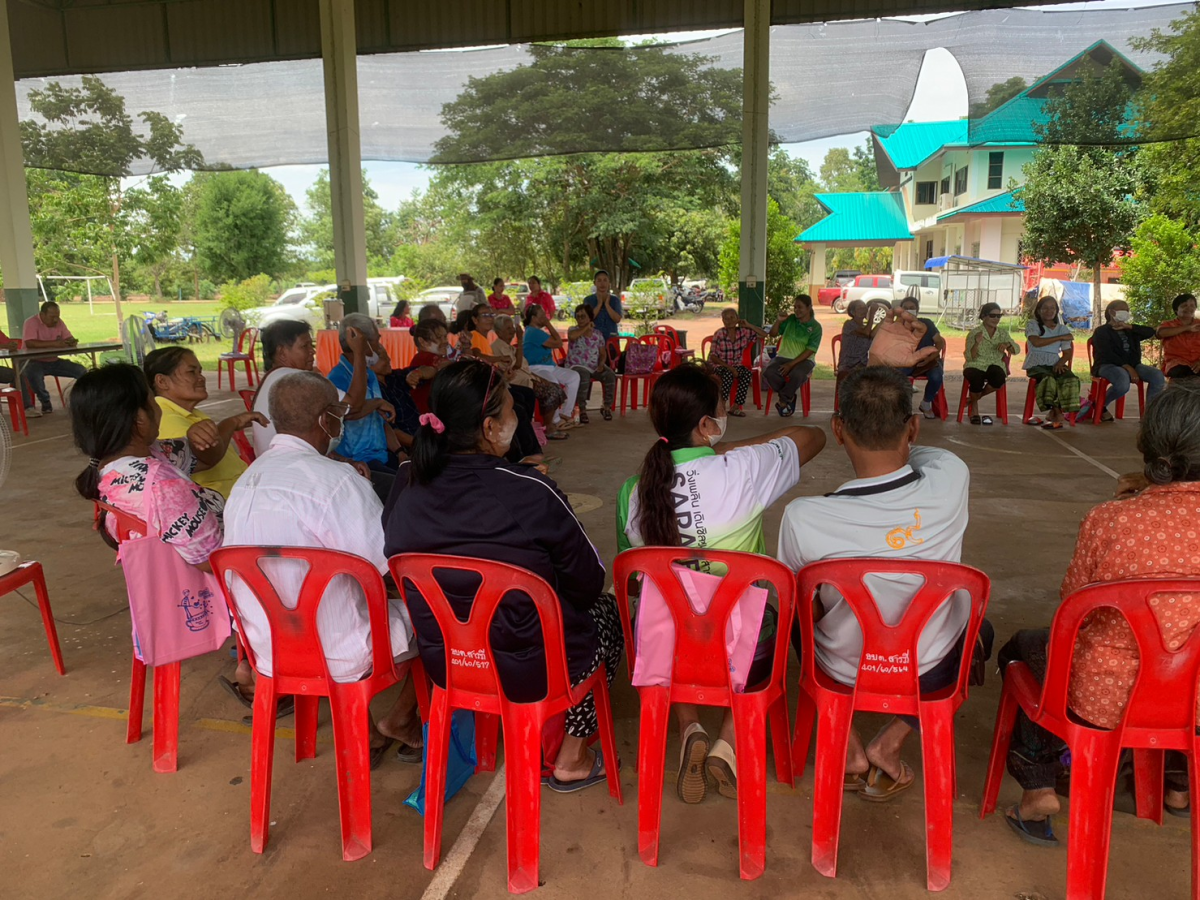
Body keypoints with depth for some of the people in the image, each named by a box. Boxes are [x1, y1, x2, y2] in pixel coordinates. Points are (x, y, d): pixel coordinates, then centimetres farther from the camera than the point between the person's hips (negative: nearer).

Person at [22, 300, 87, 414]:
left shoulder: (59, 322, 3)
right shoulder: (31, 322, -17)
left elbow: (70, 339, 4)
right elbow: (29, 343, -31)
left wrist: (72, 342, -23)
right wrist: (54, 343, -40)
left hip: (54, 361, 6)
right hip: (36, 362, -6)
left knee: (82, 371, -11)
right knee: (33, 374, -39)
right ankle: (45, 402, -15)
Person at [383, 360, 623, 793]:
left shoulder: (407, 484, -11)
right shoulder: (531, 493, -25)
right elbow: (588, 581, -12)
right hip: (533, 671, -5)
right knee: (608, 607, 25)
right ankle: (571, 759, 27)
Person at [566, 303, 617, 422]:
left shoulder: (597, 334, 11)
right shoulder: (572, 330, 1)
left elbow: (603, 353, 13)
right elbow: (572, 336, -26)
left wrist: (601, 364, -8)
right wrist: (586, 327, -14)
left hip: (595, 367, 4)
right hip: (577, 366, -4)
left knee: (610, 375, -23)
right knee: (584, 377, -37)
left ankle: (607, 406, -6)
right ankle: (582, 410, -25)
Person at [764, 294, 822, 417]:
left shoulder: (815, 327, -5)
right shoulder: (790, 319, 5)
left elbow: (810, 351, -12)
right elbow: (773, 334, 7)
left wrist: (791, 364, -21)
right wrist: (779, 320, -12)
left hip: (804, 360, -3)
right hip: (783, 357, 3)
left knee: (796, 375, -39)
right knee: (768, 373, -29)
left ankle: (783, 401, -9)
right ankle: (789, 397, -6)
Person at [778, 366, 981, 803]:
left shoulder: (803, 518, -29)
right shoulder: (950, 482, -25)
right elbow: (925, 452, 2)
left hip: (842, 673, 0)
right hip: (929, 674, 1)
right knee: (974, 618, 34)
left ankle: (849, 749, 22)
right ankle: (890, 743, 19)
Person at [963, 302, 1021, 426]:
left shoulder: (1003, 332, 10)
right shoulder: (974, 333, -2)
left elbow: (1017, 349, 1)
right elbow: (970, 357, -8)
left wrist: (1007, 345, -21)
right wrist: (977, 343, -26)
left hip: (995, 366, 3)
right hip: (976, 366, -3)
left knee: (999, 379, -33)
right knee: (977, 379, -36)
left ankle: (973, 397, -2)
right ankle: (974, 407, -2)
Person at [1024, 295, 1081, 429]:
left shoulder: (1062, 329, 17)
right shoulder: (1033, 324, 8)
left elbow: (1067, 353, 11)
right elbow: (1036, 342, -12)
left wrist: (1061, 363, -11)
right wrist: (1060, 337, -8)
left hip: (1054, 364, 4)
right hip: (1036, 364, -3)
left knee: (1071, 379, -27)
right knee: (1048, 379, -36)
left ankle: (1056, 414, -26)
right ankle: (1056, 413, -28)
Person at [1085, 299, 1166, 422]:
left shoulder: (1129, 331, 27)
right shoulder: (1101, 331, 5)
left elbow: (1150, 332, 10)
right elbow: (1107, 354, -11)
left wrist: (1129, 326, 0)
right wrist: (1127, 367, -21)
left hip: (1132, 365, 6)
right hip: (1108, 365, -6)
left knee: (1157, 375, -20)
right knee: (1123, 382, -39)